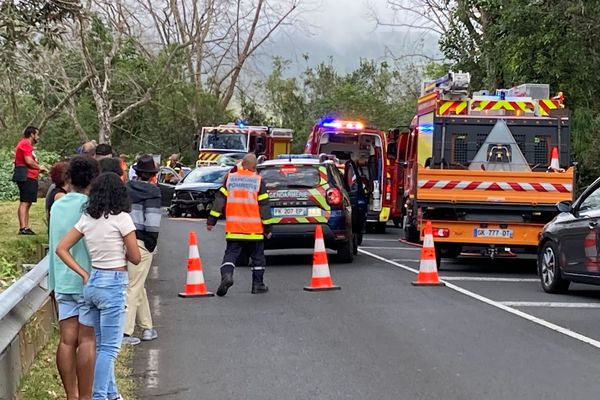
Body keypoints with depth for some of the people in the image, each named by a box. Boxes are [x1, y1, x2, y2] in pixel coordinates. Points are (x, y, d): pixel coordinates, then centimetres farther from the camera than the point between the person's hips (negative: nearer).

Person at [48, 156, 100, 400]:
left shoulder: (57, 206, 8)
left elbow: (54, 246, 14)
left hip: (62, 281, 6)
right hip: (88, 281, -6)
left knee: (67, 341, 6)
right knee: (87, 341, -2)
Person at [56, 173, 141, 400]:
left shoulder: (87, 219, 4)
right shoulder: (121, 218, -12)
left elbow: (61, 249, 5)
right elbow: (135, 258, -8)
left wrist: (83, 274, 4)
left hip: (92, 283, 6)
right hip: (113, 285, -6)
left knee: (101, 344, 17)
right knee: (109, 347, 0)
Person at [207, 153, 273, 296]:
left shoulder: (230, 178, 5)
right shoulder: (258, 181, -1)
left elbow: (220, 200, 3)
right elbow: (264, 205, -1)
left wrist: (211, 220, 5)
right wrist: (267, 227, 4)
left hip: (234, 229, 1)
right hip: (254, 230, -1)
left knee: (231, 254, 3)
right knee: (257, 257, 12)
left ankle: (226, 274, -22)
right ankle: (258, 284, 15)